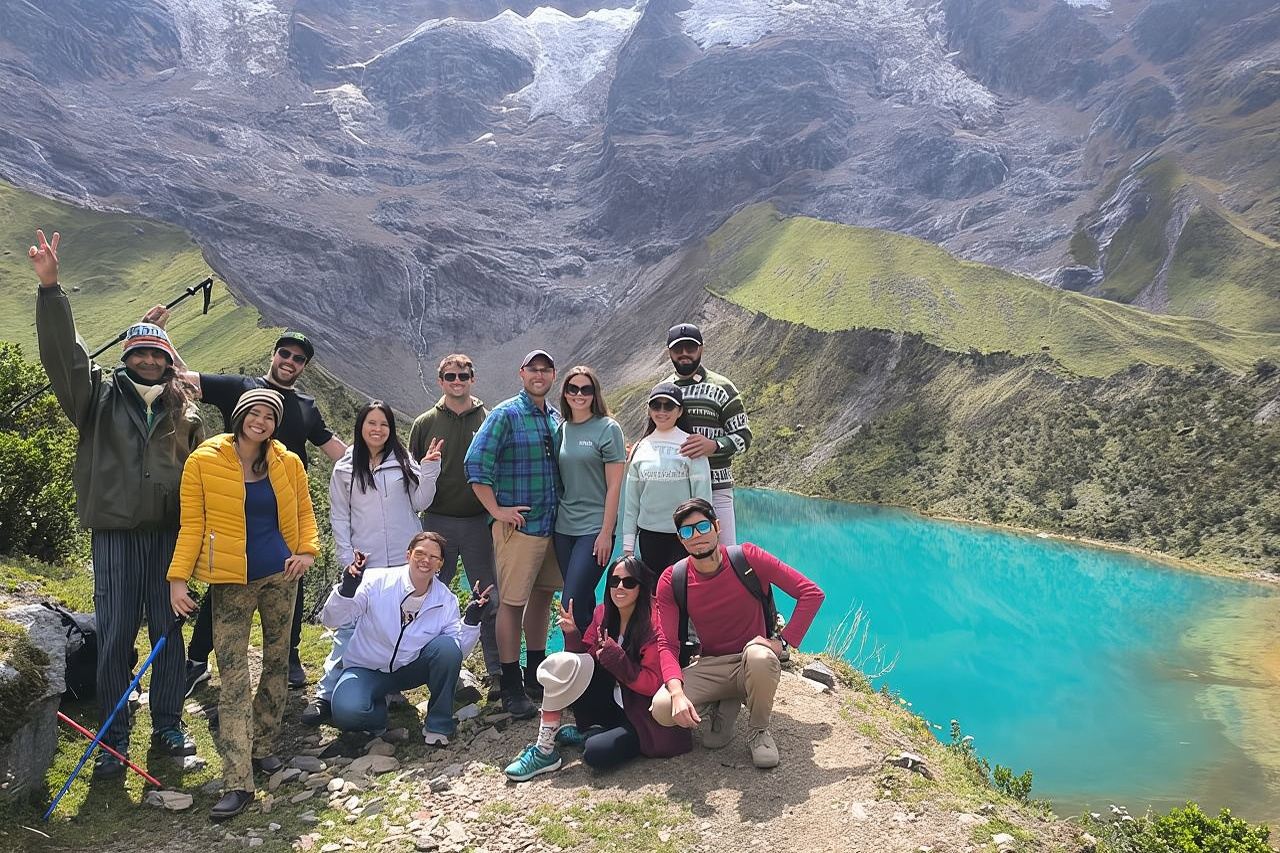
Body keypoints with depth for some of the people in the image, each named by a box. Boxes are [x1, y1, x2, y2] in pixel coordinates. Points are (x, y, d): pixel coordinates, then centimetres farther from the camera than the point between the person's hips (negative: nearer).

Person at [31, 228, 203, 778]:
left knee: (169, 631, 9)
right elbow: (63, 353, -12)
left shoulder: (183, 409, 10)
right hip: (114, 532, -2)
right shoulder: (100, 395, 4)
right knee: (114, 636, 2)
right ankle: (113, 741, 14)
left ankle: (168, 727, 23)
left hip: (170, 533, 2)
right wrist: (50, 287, -23)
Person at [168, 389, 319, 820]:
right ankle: (238, 783, -4)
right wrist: (178, 577, -9)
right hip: (232, 582, -3)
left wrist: (308, 550, -6)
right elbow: (192, 525, -3)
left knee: (277, 662, 13)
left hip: (280, 576, 4)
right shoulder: (204, 461, -5)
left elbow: (303, 513, 12)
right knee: (232, 678, -6)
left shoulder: (288, 463, 3)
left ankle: (263, 747, 31)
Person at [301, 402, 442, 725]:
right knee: (350, 628, -7)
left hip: (405, 561, 2)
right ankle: (326, 694, 0)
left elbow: (419, 503, 1)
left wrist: (429, 470, -11)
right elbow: (339, 518, 5)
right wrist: (348, 559, -3)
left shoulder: (404, 462, 5)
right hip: (364, 564, -1)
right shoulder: (345, 469, 3)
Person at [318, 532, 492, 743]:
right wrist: (346, 591, -35)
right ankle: (378, 709, 7)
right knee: (347, 713, -33)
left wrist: (471, 621, -27)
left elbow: (458, 650, -9)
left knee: (448, 646, -28)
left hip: (411, 668, 2)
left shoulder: (446, 599, -8)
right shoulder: (377, 582, -16)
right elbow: (331, 620, -15)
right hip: (367, 669, -2)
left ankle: (438, 724, -8)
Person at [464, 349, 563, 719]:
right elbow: (475, 463, -15)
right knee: (512, 602, -1)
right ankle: (511, 686, 8)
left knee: (543, 596, 14)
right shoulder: (505, 414, -9)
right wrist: (497, 510, -15)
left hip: (552, 523, 7)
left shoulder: (556, 417, 11)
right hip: (518, 525, -7)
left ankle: (536, 673, 28)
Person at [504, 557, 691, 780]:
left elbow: (652, 684, -18)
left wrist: (614, 657, -27)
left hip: (641, 717, -6)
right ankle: (544, 751, -7)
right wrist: (572, 635, -14)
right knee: (563, 663, -18)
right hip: (611, 703, 6)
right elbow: (583, 659, 3)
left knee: (597, 754, -33)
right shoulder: (603, 614, 3)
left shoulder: (653, 623, -16)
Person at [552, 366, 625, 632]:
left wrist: (606, 533, -13)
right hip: (564, 528, 5)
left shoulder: (608, 428, -5)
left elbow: (614, 485, -8)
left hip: (595, 529, -5)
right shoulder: (562, 429, 10)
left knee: (572, 604, -12)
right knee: (584, 602, 12)